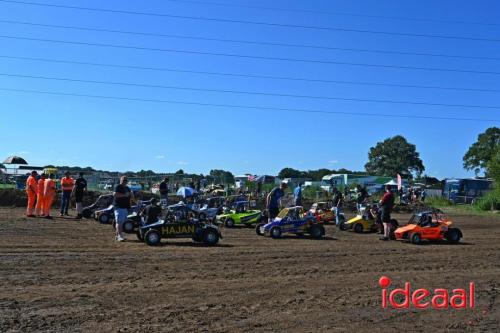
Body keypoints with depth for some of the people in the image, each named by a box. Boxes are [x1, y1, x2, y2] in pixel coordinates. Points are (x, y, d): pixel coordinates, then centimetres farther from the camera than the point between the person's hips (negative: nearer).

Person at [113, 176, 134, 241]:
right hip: (119, 207, -8)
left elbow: (131, 197, 25)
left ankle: (117, 235, 14)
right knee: (119, 222, -12)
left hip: (125, 207, 8)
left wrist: (131, 194, 2)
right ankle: (120, 236, -18)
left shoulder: (127, 188, 21)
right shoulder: (118, 187, -3)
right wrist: (124, 195, -20)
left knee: (122, 222, 8)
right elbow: (115, 194, -19)